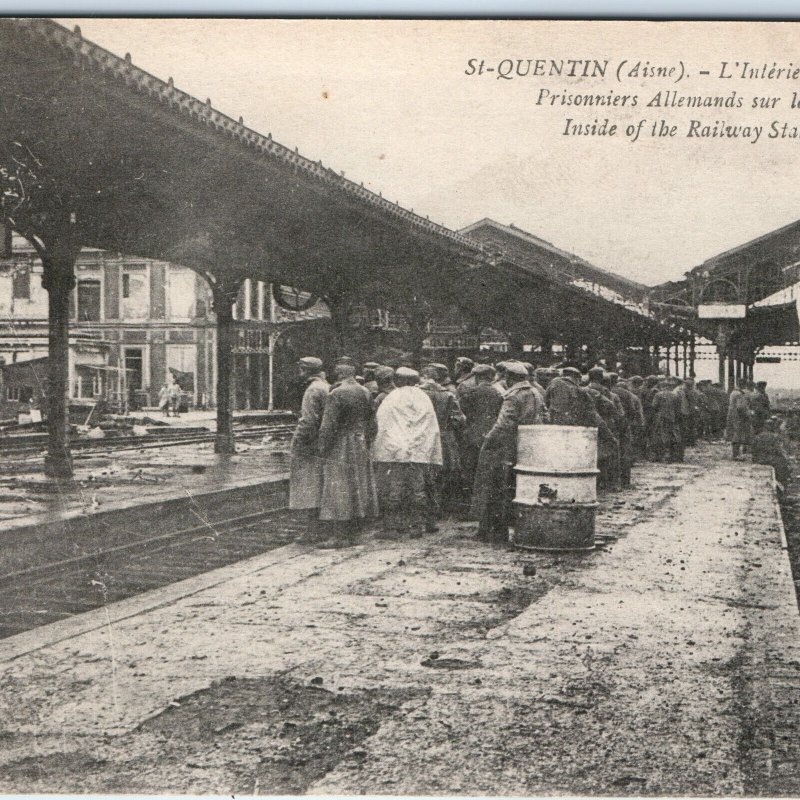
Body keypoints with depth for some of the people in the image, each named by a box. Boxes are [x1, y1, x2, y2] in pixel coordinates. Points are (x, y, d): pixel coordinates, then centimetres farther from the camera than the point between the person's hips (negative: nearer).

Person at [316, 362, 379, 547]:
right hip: (361, 447, 7)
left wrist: (322, 446, -6)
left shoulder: (335, 394, -13)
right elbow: (371, 422, 10)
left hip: (340, 447, -7)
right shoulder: (365, 393, 6)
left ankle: (338, 536, -8)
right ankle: (353, 533, 16)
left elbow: (328, 424, -15)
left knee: (338, 488, -5)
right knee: (359, 488, 11)